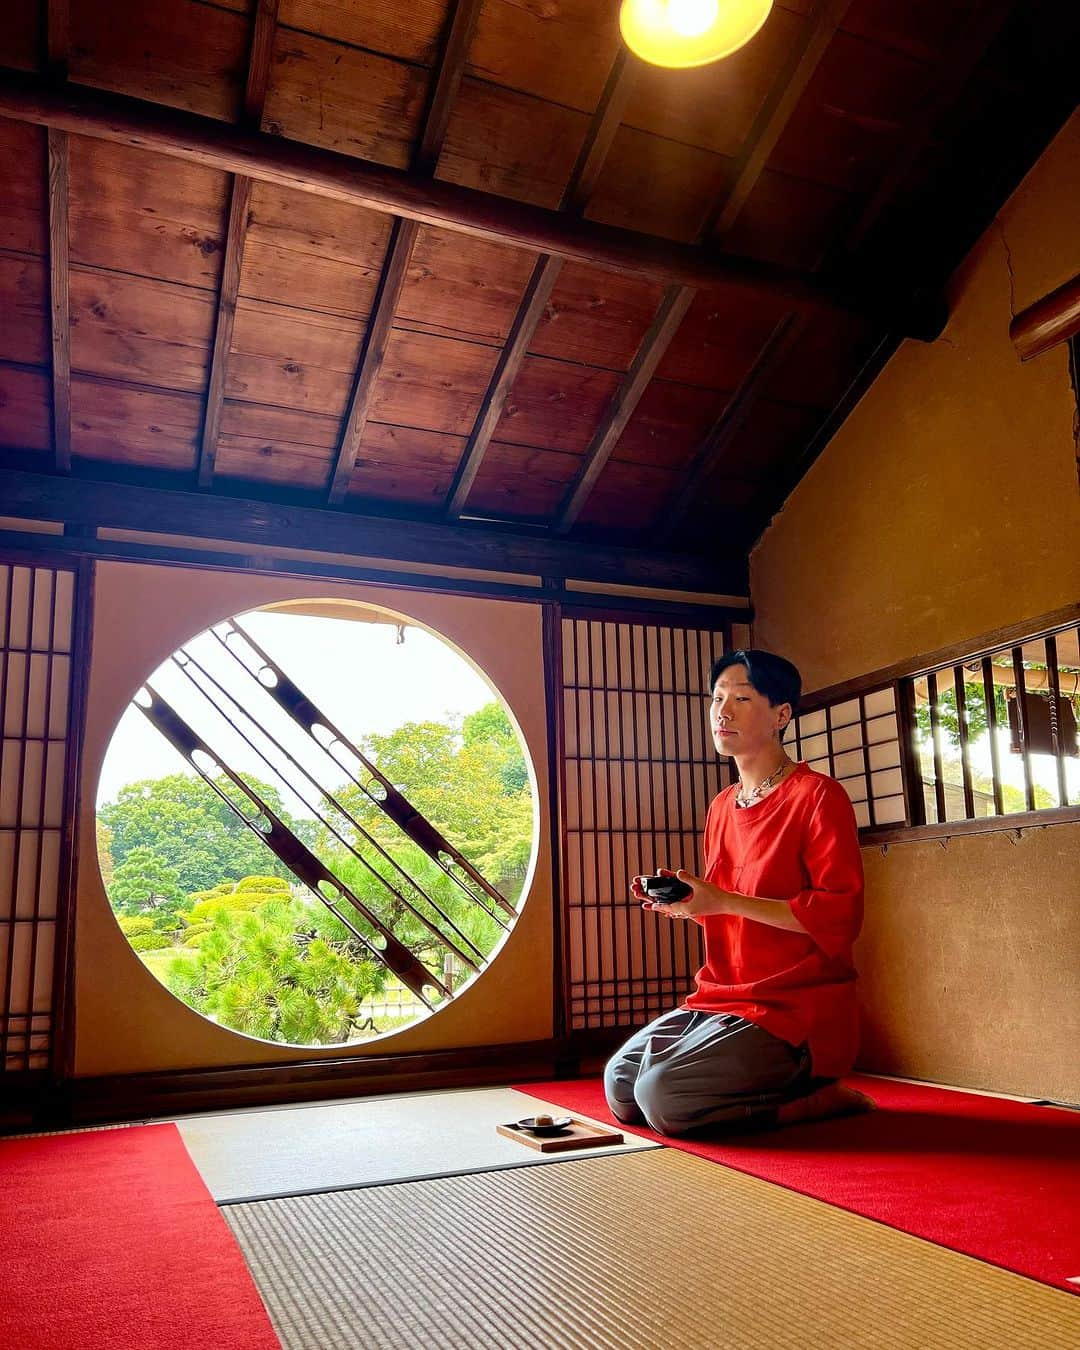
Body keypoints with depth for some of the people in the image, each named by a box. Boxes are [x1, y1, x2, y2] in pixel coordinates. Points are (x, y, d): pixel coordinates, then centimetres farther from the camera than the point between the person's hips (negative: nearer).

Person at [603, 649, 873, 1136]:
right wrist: (684, 902, -1)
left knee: (661, 1098, -20)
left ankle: (816, 1099, -1)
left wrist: (722, 901, -24)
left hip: (796, 1009, -8)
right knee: (620, 1084, 4)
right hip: (721, 999, 8)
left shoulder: (817, 795, -11)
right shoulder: (721, 807, 12)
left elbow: (841, 915, -19)